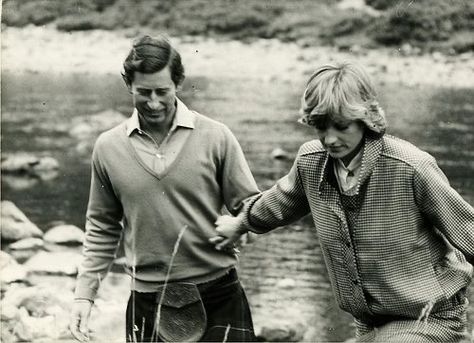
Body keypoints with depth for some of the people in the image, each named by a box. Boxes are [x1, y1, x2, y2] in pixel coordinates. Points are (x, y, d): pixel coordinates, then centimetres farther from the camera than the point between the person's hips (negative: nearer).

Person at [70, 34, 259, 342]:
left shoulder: (216, 137, -5)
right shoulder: (108, 147, 2)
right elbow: (102, 228, 10)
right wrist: (84, 294, 7)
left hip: (219, 297, -1)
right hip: (149, 303, 2)